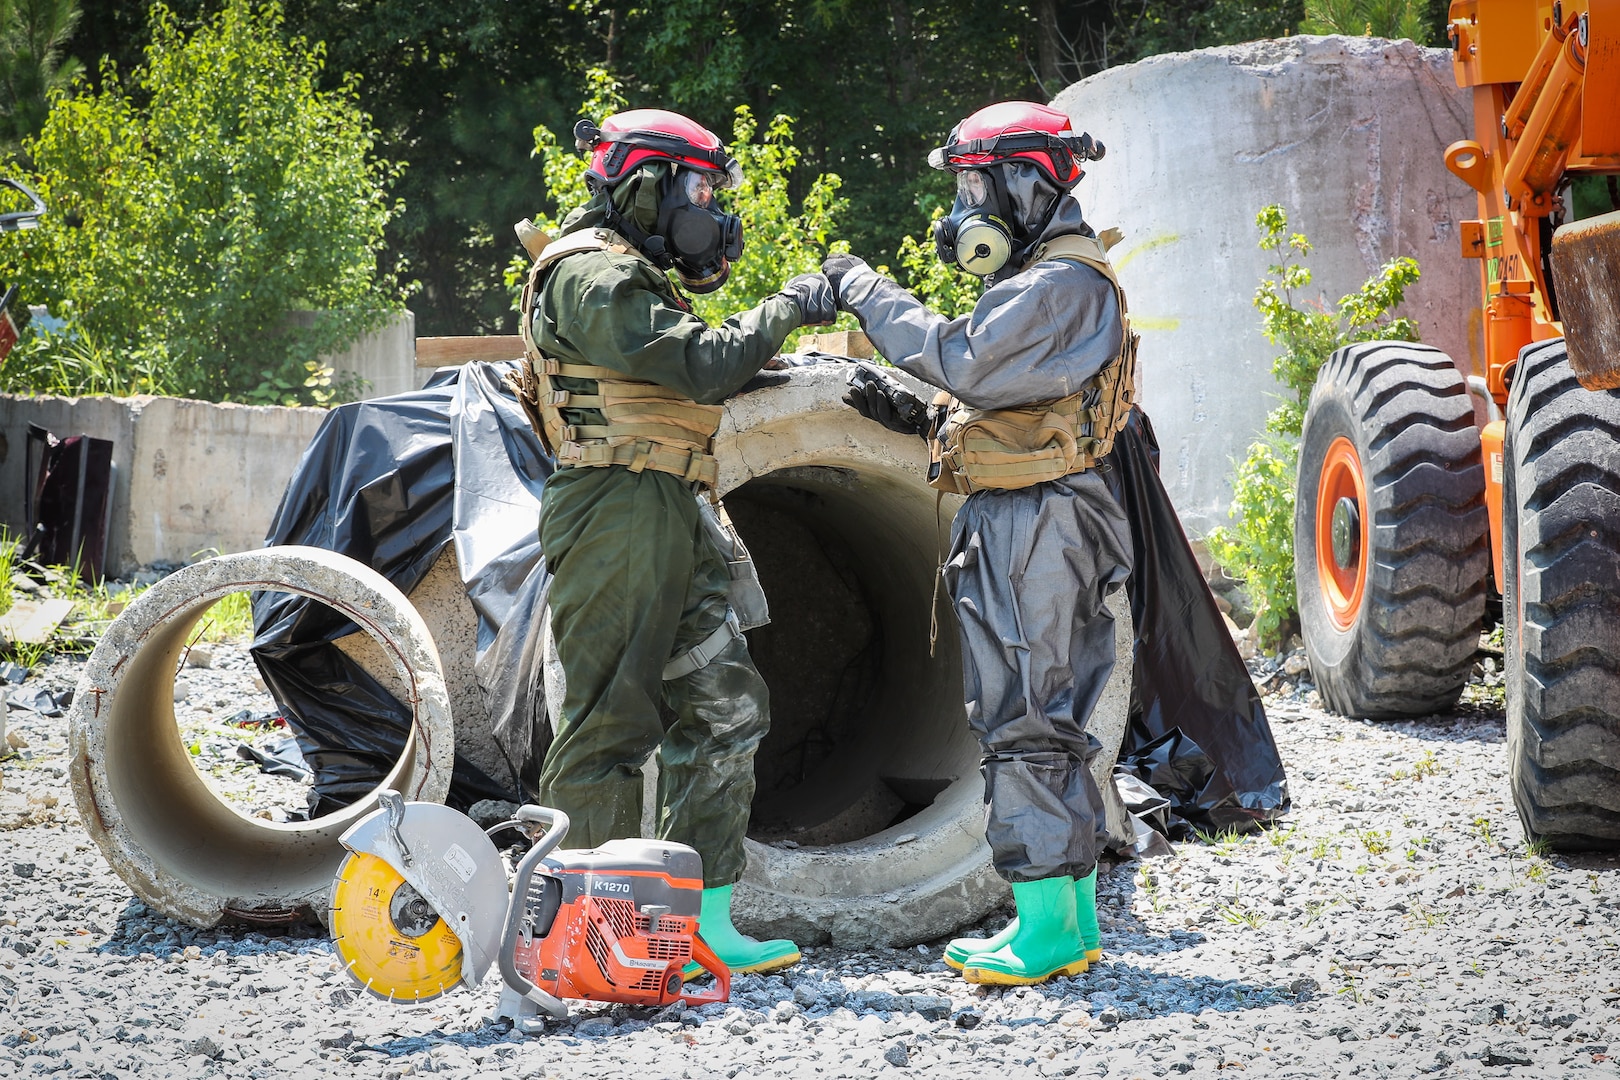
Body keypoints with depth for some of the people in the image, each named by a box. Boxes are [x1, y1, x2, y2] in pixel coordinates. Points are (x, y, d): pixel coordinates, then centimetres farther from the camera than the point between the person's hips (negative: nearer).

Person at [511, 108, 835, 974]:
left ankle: (701, 917, 8)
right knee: (609, 722, -7)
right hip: (614, 509, -11)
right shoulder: (589, 276, -12)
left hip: (669, 519, 11)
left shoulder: (631, 276, 22)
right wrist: (786, 309, -7)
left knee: (726, 708, 7)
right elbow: (700, 366, -19)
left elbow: (694, 380, 23)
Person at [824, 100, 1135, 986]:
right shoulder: (1045, 281, 20)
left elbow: (967, 363, -26)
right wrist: (908, 417, 14)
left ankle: (1045, 928, -9)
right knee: (1048, 722, 12)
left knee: (1022, 723, -10)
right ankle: (1075, 920, 15)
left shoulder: (1062, 285, -14)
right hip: (1027, 522, 11)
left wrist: (871, 296, -18)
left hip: (1027, 525, -11)